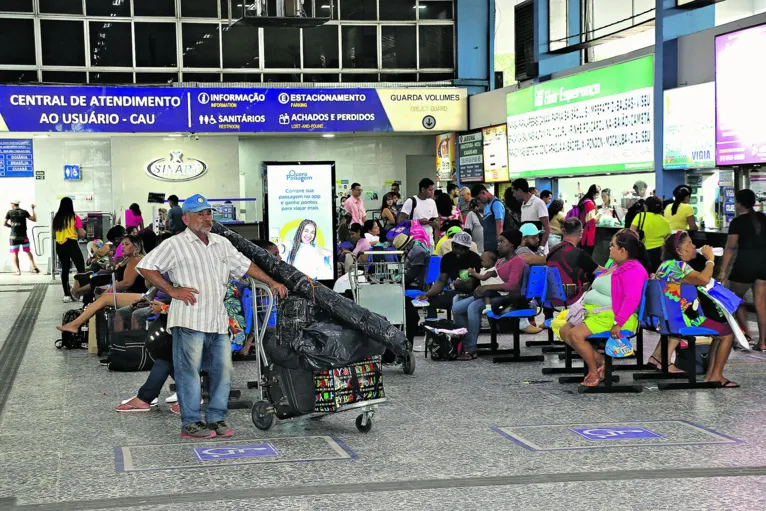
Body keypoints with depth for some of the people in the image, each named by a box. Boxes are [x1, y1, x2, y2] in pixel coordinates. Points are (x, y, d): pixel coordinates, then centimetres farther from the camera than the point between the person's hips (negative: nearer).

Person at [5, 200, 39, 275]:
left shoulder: (10, 212, -2)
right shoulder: (24, 212, 0)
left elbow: (4, 223, -2)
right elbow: (34, 219, 3)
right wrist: (33, 210, 12)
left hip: (14, 236, -2)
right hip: (23, 236, 2)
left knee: (15, 254, 4)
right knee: (28, 252, 16)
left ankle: (18, 270, -3)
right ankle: (34, 267, 11)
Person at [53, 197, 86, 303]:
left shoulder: (56, 218, 7)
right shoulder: (74, 217, -6)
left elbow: (54, 234, 13)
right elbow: (81, 234, -7)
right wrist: (83, 231, 14)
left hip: (59, 245, 5)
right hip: (71, 244, -5)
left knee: (65, 269, 10)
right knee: (81, 268, 2)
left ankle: (67, 295, 9)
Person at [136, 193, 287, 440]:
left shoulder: (222, 243, 17)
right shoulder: (175, 245, -2)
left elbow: (245, 265, 25)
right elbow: (146, 266, -4)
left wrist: (272, 283, 19)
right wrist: (172, 291, -10)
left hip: (218, 320, 6)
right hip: (189, 318, -6)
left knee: (223, 369, 7)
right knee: (189, 370, -4)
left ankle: (216, 419, 17)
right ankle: (190, 423, 2)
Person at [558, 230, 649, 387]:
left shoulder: (633, 270, -16)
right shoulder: (616, 266, 17)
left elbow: (631, 299, -27)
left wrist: (617, 323, -33)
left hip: (610, 316, -11)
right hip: (593, 312, 11)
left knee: (576, 334, -25)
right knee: (565, 330, 3)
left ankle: (594, 371, -8)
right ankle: (600, 360, -4)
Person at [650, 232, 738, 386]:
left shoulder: (667, 264, 14)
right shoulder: (676, 266, -20)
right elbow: (704, 279, -32)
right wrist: (710, 259, -18)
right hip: (683, 319, -11)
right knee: (727, 333, -1)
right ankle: (715, 376, 2)